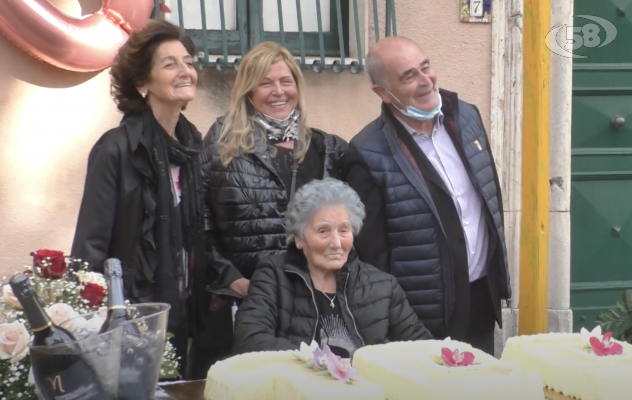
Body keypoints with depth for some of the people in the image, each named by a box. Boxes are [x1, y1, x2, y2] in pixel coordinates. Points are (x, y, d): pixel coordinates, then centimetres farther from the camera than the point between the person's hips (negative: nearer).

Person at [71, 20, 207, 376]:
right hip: (132, 314, -6)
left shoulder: (193, 143, 6)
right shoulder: (117, 149, -13)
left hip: (181, 312, 6)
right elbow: (91, 245, -14)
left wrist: (205, 293, 10)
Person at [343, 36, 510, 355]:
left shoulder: (466, 116, 3)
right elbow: (370, 250, -12)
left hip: (482, 299, 6)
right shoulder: (370, 154, -16)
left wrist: (499, 275, 15)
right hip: (425, 317, -6)